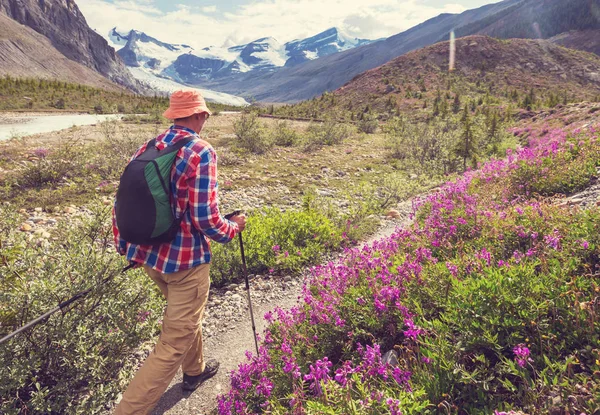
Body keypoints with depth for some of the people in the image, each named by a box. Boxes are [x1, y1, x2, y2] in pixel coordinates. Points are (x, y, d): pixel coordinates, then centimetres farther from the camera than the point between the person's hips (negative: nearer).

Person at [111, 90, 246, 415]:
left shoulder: (148, 147, 3)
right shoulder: (201, 152, -18)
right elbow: (206, 219, -21)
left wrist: (124, 245, 19)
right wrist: (234, 227, -2)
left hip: (148, 254, 8)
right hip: (185, 258, -8)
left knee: (185, 313, 30)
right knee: (175, 342, 5)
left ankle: (194, 371, 51)